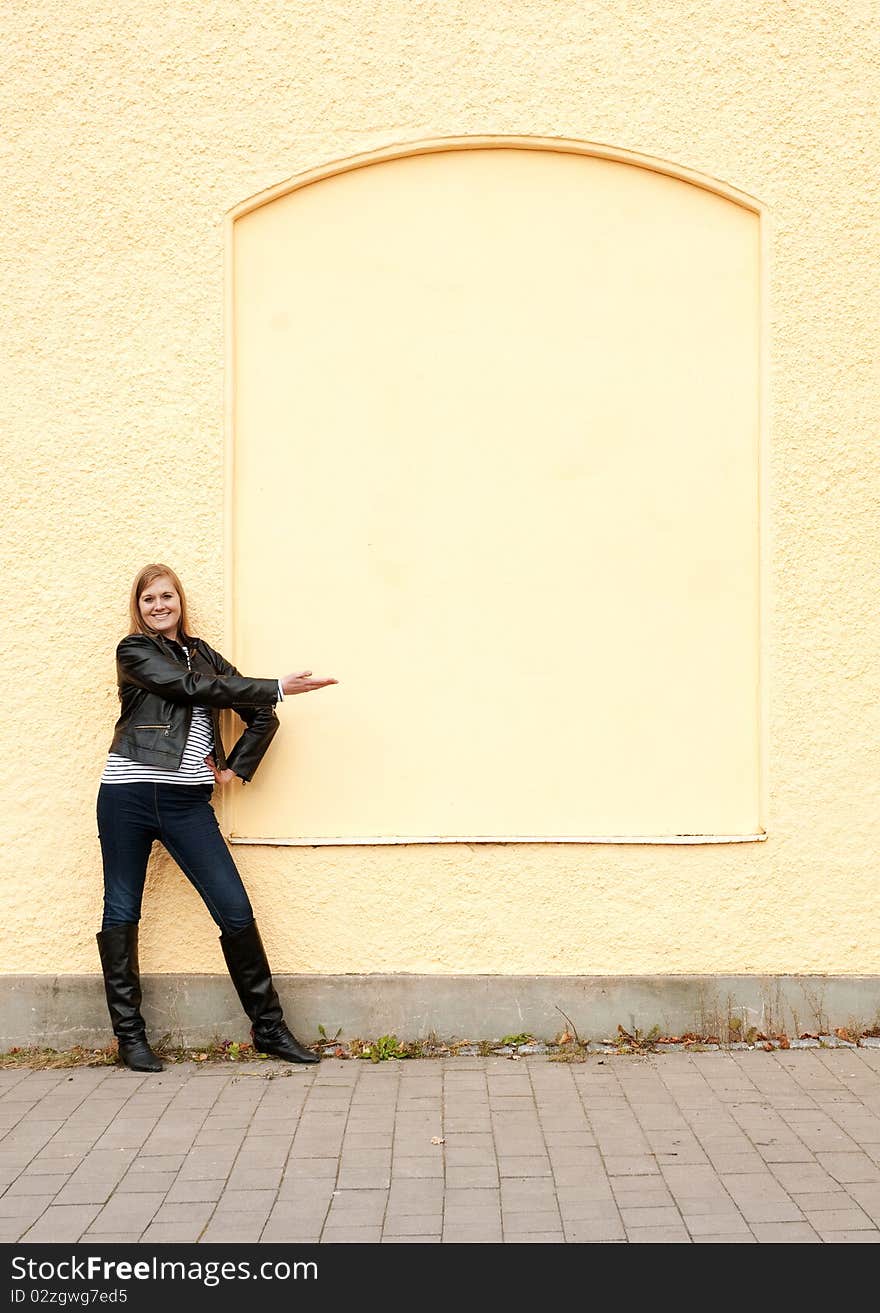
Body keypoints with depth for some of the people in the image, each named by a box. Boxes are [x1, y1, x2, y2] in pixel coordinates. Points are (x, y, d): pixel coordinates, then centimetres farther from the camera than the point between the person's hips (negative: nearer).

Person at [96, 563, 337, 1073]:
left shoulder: (202, 653, 15)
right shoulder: (134, 652, 1)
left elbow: (262, 716, 16)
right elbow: (193, 687, -13)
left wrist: (236, 767, 4)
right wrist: (277, 688, -13)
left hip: (187, 801, 3)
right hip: (129, 795, -3)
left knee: (236, 910, -3)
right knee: (122, 912, 4)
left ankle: (269, 1026, 6)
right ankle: (129, 1034, 16)